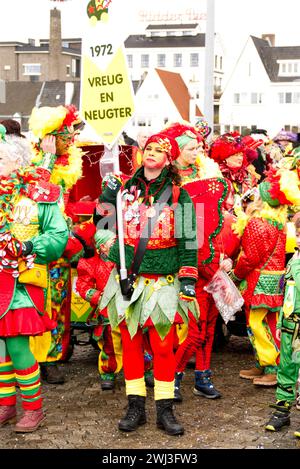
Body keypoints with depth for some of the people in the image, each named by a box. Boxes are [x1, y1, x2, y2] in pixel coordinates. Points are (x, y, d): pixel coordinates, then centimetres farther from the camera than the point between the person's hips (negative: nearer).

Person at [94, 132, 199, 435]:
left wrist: (188, 279, -8)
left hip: (162, 282, -3)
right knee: (130, 343, 7)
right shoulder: (126, 188, 9)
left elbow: (188, 241, -1)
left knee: (163, 347, 1)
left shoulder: (179, 196, 1)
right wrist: (108, 195, 2)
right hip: (127, 279, 3)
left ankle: (164, 410, 11)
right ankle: (136, 407, 17)